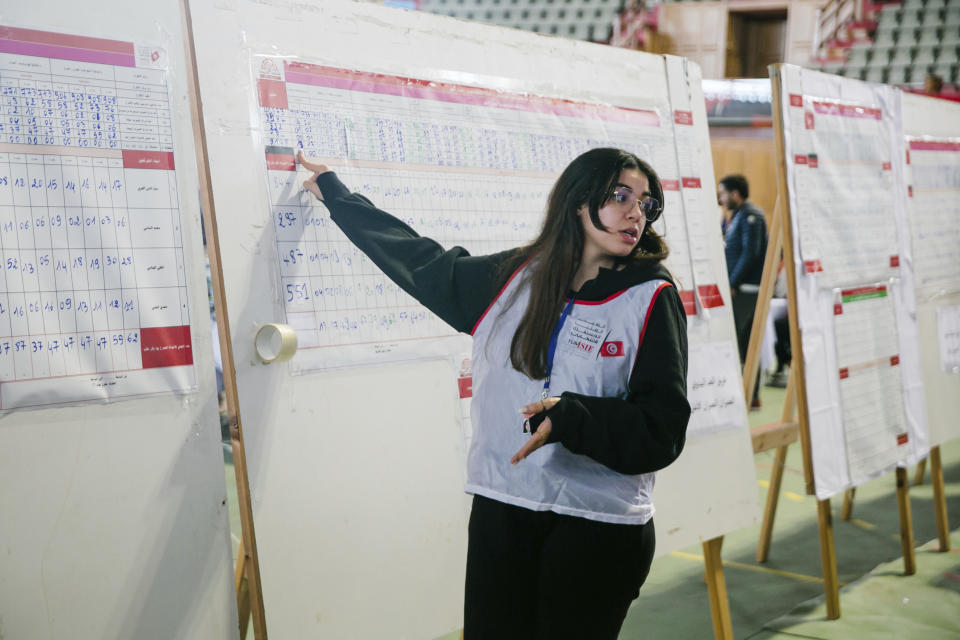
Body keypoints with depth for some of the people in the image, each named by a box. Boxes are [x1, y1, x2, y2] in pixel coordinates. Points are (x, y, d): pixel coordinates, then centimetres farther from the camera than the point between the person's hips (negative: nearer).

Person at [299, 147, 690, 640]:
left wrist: (570, 418, -25)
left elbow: (662, 428, -9)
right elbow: (424, 263, 21)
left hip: (599, 525, -3)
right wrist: (336, 194, 30)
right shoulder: (513, 277, 7)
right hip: (500, 511, 3)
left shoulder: (652, 298, -4)